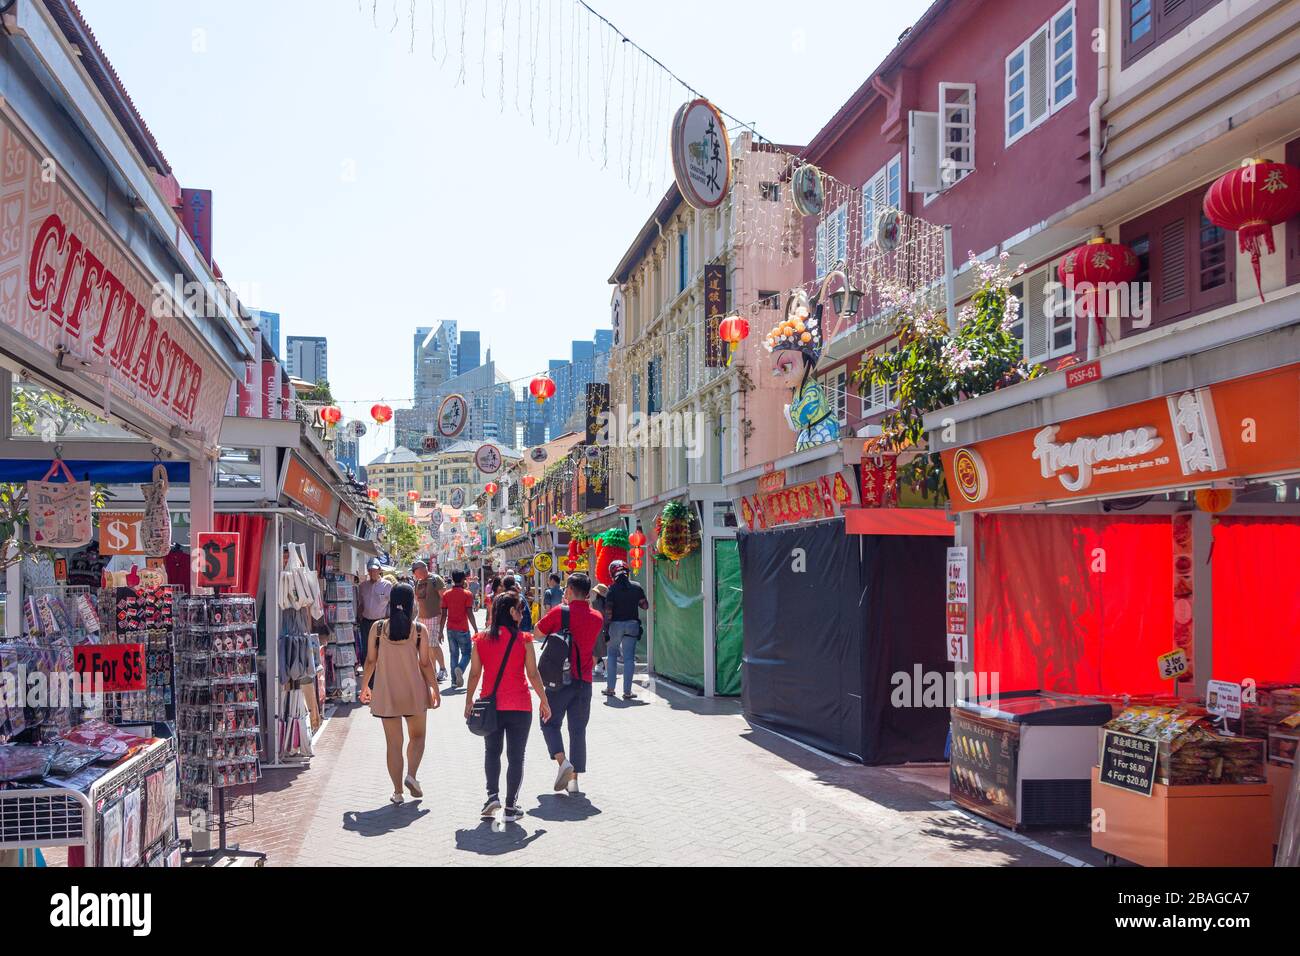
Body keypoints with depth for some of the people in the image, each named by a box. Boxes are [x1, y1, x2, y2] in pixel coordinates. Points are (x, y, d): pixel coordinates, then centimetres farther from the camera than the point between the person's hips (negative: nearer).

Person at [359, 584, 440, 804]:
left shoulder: (377, 628, -5)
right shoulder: (419, 630, -8)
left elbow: (370, 660, 0)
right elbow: (425, 663, -5)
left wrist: (364, 686, 14)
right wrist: (435, 689, 5)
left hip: (386, 693, 1)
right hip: (414, 691, -1)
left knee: (393, 743, 8)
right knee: (417, 736, 19)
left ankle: (398, 791, 10)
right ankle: (411, 775, -1)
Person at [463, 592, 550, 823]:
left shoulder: (481, 639, -1)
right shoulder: (523, 639, -8)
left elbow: (474, 673, 2)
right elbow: (533, 674, -6)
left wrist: (469, 701, 14)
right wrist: (544, 701, 5)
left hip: (490, 706, 2)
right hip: (519, 707, -2)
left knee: (492, 752, 20)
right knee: (516, 756, 7)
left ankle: (492, 795, 5)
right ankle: (511, 807, 8)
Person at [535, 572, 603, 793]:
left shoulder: (559, 612, -10)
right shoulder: (597, 618, 3)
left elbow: (538, 631, 4)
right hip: (584, 680, 3)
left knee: (550, 723, 10)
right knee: (578, 729, 9)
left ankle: (563, 760, -13)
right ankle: (574, 778, 10)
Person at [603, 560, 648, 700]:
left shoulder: (613, 589, -6)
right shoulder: (636, 586, 1)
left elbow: (608, 609, -11)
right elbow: (645, 606, 5)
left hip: (616, 624, -1)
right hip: (632, 624, 1)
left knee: (611, 655, 14)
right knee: (629, 657, 3)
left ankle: (610, 688, 13)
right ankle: (627, 691, 0)